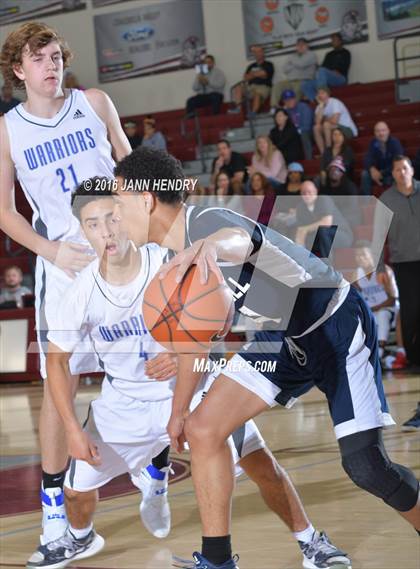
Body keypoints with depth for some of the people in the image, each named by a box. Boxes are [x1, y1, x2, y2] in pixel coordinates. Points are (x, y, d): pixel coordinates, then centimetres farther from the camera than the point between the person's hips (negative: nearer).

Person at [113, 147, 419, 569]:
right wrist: (177, 412, 19)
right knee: (203, 430, -6)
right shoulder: (180, 260, 1)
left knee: (366, 467, -13)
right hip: (284, 337, 8)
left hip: (339, 327, -8)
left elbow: (239, 239, -54)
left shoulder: (205, 221, -27)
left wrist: (210, 246, -77)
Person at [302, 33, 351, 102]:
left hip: (340, 79, -6)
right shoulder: (329, 54, 29)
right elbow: (323, 66, 16)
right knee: (305, 85, -16)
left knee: (322, 71, -36)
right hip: (326, 79, 6)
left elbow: (343, 69, -2)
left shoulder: (345, 53, 11)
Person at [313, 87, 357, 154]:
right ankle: (323, 153, -9)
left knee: (326, 125, -28)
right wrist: (321, 106, -14)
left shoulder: (334, 102, -18)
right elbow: (317, 122, -12)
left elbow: (334, 120, -29)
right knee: (316, 128, -8)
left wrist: (325, 120, -7)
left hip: (349, 130, -8)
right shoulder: (320, 106, 4)